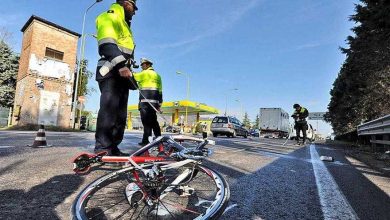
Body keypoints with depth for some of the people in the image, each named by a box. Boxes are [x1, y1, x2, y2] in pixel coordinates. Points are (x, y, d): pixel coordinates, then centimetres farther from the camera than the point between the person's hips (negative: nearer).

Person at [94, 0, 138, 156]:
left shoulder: (125, 26, 35)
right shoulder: (110, 16, 6)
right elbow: (107, 44, -14)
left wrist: (130, 74, 27)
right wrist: (121, 65, -27)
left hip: (122, 73, 9)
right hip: (111, 72, -9)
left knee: (120, 114, 1)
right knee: (109, 107, -19)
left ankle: (112, 148, 4)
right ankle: (102, 148, -18)